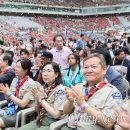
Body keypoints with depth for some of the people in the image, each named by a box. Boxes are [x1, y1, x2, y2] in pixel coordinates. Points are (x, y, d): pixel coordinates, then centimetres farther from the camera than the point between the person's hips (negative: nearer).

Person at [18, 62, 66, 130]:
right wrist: (38, 99, -7)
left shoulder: (60, 90, -14)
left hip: (52, 124, -7)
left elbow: (56, 114, -20)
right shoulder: (44, 88, 6)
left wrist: (42, 99, -15)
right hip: (40, 121, 7)